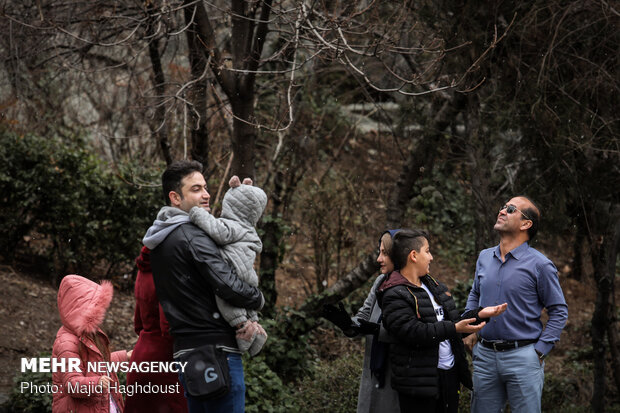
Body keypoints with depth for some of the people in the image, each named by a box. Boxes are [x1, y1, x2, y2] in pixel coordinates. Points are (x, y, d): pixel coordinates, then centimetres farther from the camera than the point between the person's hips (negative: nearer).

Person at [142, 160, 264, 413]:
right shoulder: (192, 236, -13)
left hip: (185, 351, 10)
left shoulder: (161, 241, 17)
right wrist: (259, 299, -1)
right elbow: (229, 286, -19)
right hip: (216, 349, -10)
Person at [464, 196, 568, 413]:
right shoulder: (484, 257, 10)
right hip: (485, 355, 5)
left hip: (523, 358, -5)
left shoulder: (539, 265, -7)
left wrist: (540, 350, -8)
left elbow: (559, 311, -3)